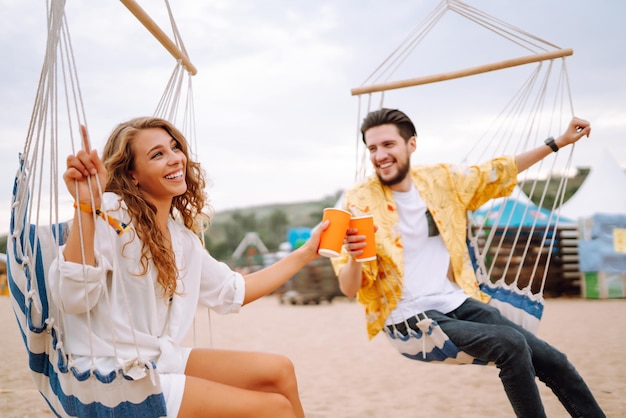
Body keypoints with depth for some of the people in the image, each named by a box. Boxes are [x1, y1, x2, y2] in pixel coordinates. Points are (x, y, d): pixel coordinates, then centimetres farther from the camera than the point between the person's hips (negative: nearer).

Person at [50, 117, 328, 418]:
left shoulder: (183, 237, 10)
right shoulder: (111, 214, -15)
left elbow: (232, 292, 21)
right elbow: (73, 297, -27)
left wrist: (305, 253, 22)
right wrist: (85, 205, -34)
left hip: (161, 360, 8)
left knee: (278, 370, 3)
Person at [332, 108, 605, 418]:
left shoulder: (441, 179, 2)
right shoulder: (358, 201, -10)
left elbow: (498, 173, 18)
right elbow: (349, 289, -13)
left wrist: (559, 142, 17)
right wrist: (354, 257, -37)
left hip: (459, 302, 5)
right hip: (410, 317, -5)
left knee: (551, 360, -1)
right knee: (511, 345, -24)